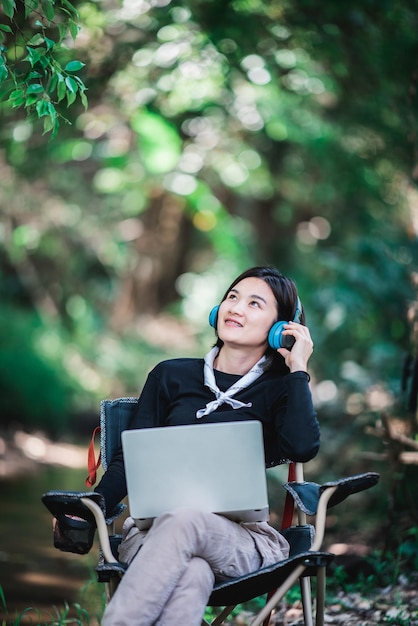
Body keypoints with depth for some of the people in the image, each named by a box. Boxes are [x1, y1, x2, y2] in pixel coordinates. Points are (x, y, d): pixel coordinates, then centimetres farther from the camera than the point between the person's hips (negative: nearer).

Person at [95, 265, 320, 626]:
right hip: (155, 526, 1)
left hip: (241, 535, -1)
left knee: (183, 522, -39)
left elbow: (303, 447, -9)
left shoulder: (279, 390, 13)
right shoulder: (171, 376, 18)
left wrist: (298, 369, -1)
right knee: (191, 575, -38)